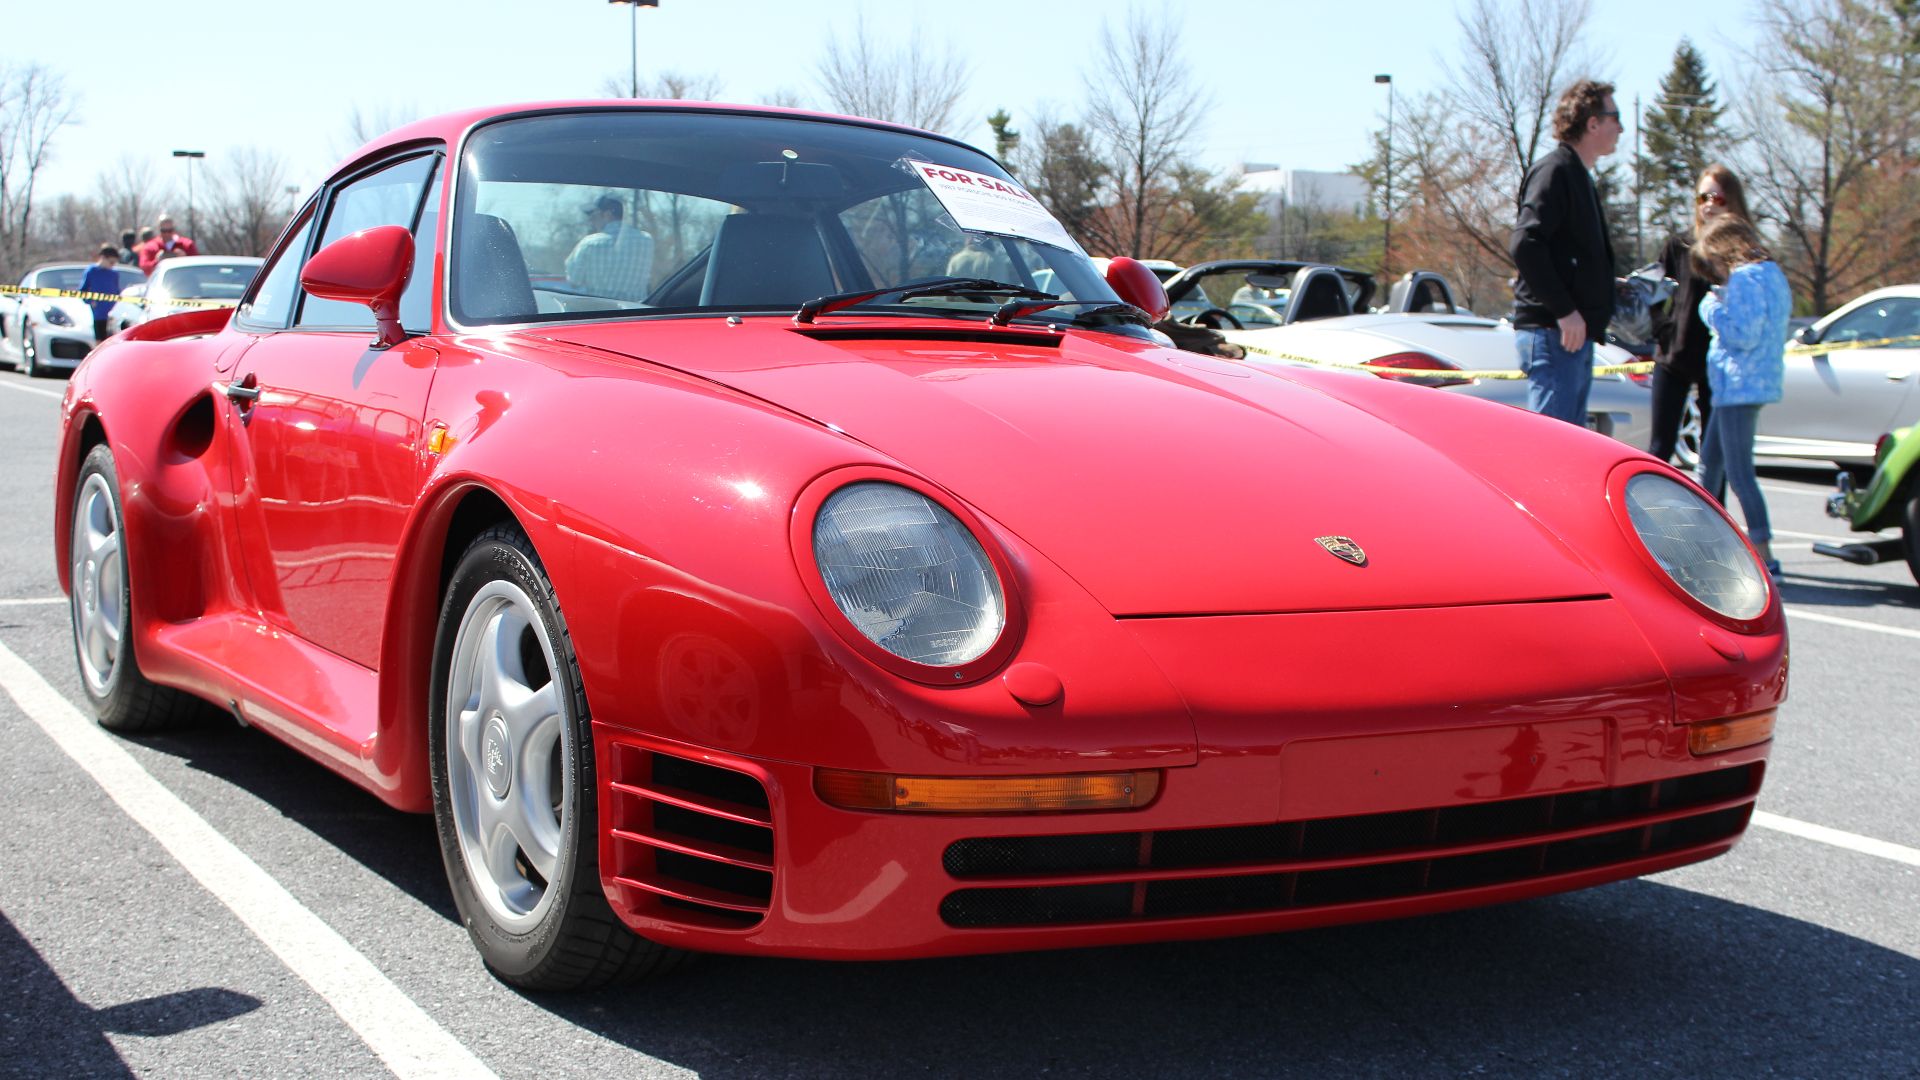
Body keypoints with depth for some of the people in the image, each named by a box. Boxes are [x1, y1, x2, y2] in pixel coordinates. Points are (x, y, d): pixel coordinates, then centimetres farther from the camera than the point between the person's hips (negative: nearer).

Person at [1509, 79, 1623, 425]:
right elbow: (1524, 244, -23)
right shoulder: (1554, 171, -10)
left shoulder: (1579, 176, 21)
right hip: (1552, 332, -10)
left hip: (1575, 332, 10)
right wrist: (1564, 311, -22)